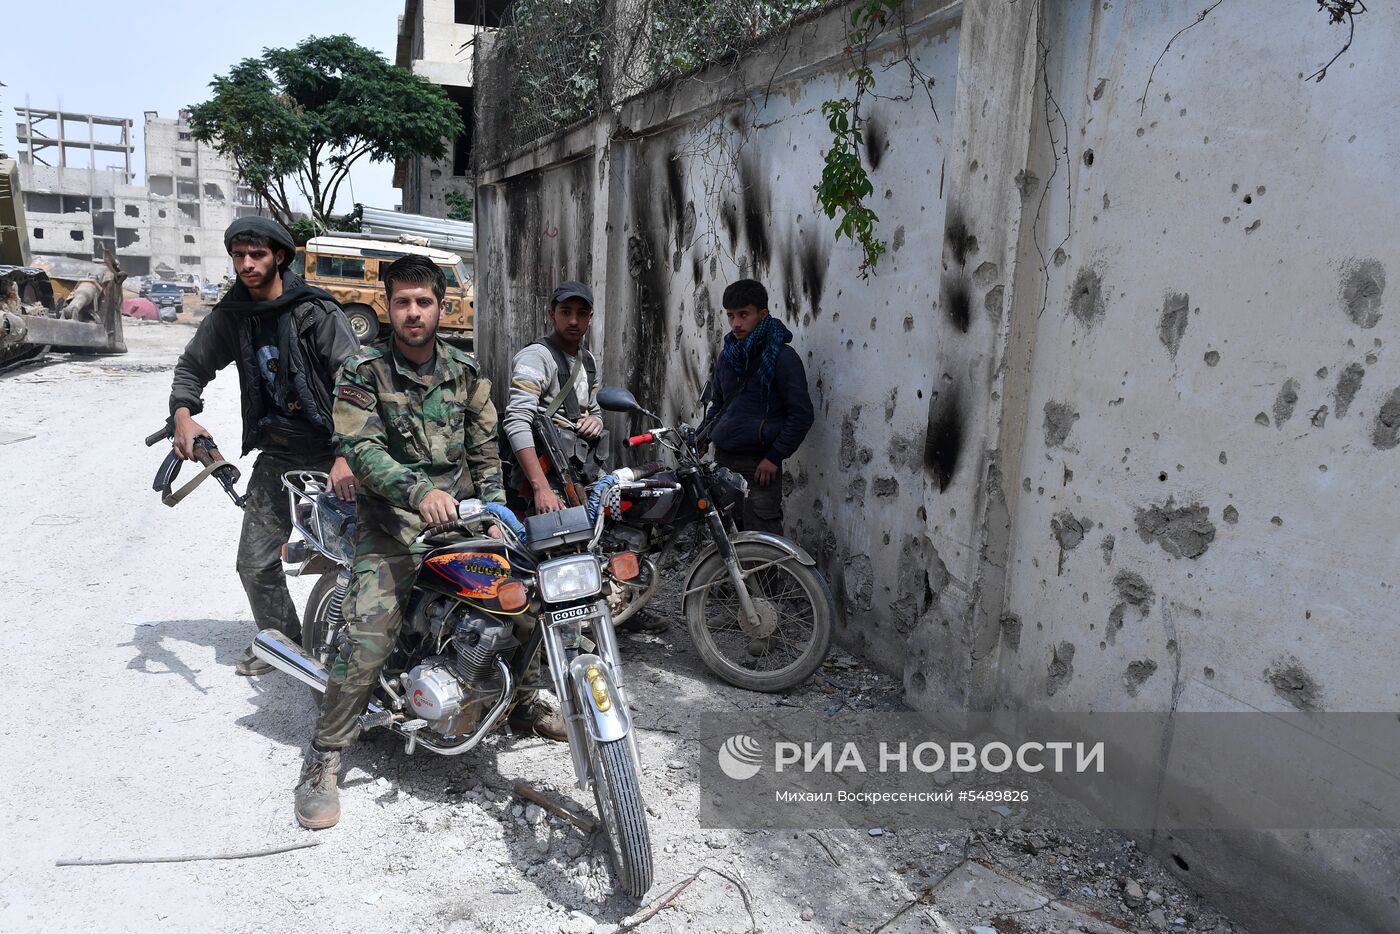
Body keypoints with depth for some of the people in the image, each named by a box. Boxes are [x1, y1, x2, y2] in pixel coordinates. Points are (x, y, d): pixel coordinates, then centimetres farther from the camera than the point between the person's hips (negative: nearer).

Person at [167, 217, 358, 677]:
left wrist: (347, 455, -28)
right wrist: (183, 414, -5)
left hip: (330, 452, -5)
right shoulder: (229, 316, 5)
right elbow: (193, 365, 17)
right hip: (275, 454, 5)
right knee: (256, 563, 6)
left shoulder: (316, 311, -12)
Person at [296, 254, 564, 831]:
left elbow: (485, 453, 12)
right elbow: (361, 448, -16)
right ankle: (322, 761, -2)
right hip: (392, 526, -4)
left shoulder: (466, 373, 9)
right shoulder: (364, 372, -4)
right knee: (368, 642, -19)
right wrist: (420, 492, -30)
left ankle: (522, 702, 26)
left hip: (459, 517, 5)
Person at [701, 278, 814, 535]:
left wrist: (775, 457, -12)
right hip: (723, 459, 6)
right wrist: (702, 434, 13)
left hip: (759, 466, -6)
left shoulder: (782, 357, -6)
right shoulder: (727, 355, 14)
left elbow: (801, 414, -9)